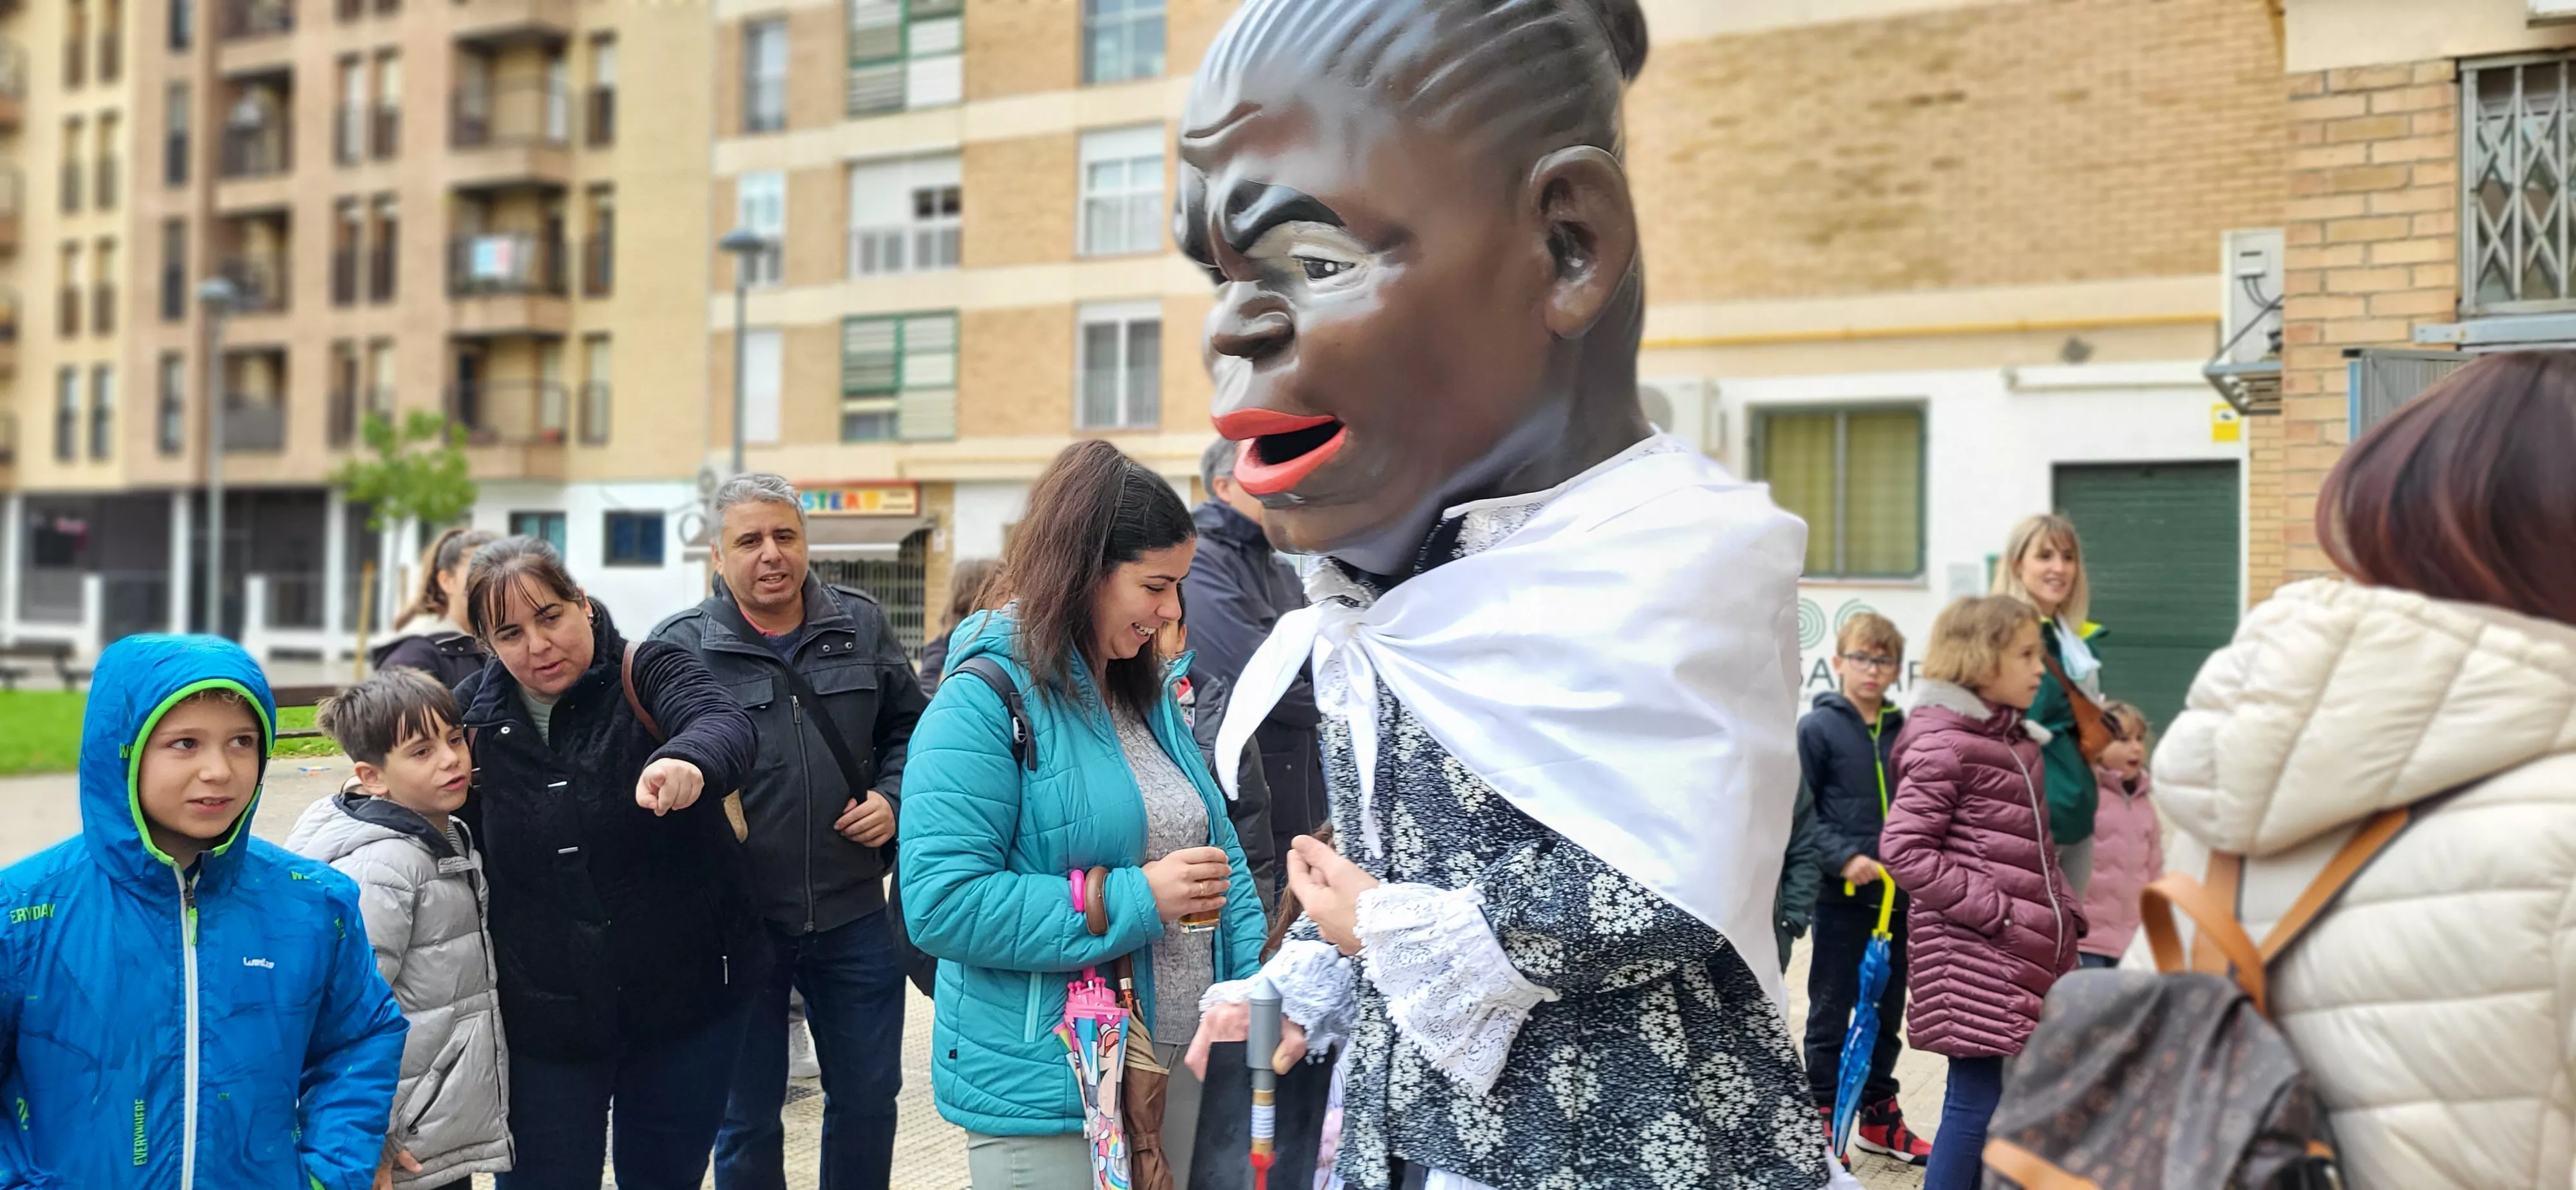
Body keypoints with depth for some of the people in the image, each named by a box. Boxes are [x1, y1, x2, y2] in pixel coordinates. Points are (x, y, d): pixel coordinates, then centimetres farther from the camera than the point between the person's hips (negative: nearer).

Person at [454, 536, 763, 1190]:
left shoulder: (648, 673, -9)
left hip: (685, 997, -1)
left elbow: (725, 722, -33)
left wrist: (688, 761, -52)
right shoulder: (474, 717, 0)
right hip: (544, 1018, 2)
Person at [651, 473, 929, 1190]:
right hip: (737, 922, -2)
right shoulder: (681, 646, -6)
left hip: (853, 917, 3)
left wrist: (893, 798, -2)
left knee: (868, 1098, 15)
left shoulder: (861, 626, 4)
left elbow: (909, 728, 14)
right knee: (747, 1117, 13)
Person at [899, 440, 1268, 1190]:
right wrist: (1133, 899, -22)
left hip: (1179, 1070, 7)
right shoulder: (984, 702, -14)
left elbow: (1217, 848, 14)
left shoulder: (1149, 694, 10)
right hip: (1045, 1099, -7)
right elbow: (940, 904, -21)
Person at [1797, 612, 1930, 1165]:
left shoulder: (1904, 732, 6)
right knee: (1831, 1011, 4)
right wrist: (1843, 858, -19)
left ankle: (1879, 1115, 27)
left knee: (1888, 1010, 14)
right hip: (1842, 895, -4)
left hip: (1898, 894, 5)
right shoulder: (1818, 728, -6)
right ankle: (1823, 1117, 15)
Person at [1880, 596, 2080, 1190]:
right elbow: (1904, 850, -17)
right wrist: (1997, 914, -18)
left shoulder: (2019, 741, 15)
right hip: (1973, 959, -8)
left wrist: (2064, 915, 8)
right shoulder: (1943, 743, -12)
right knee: (1977, 1099, -6)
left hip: (2026, 957, 8)